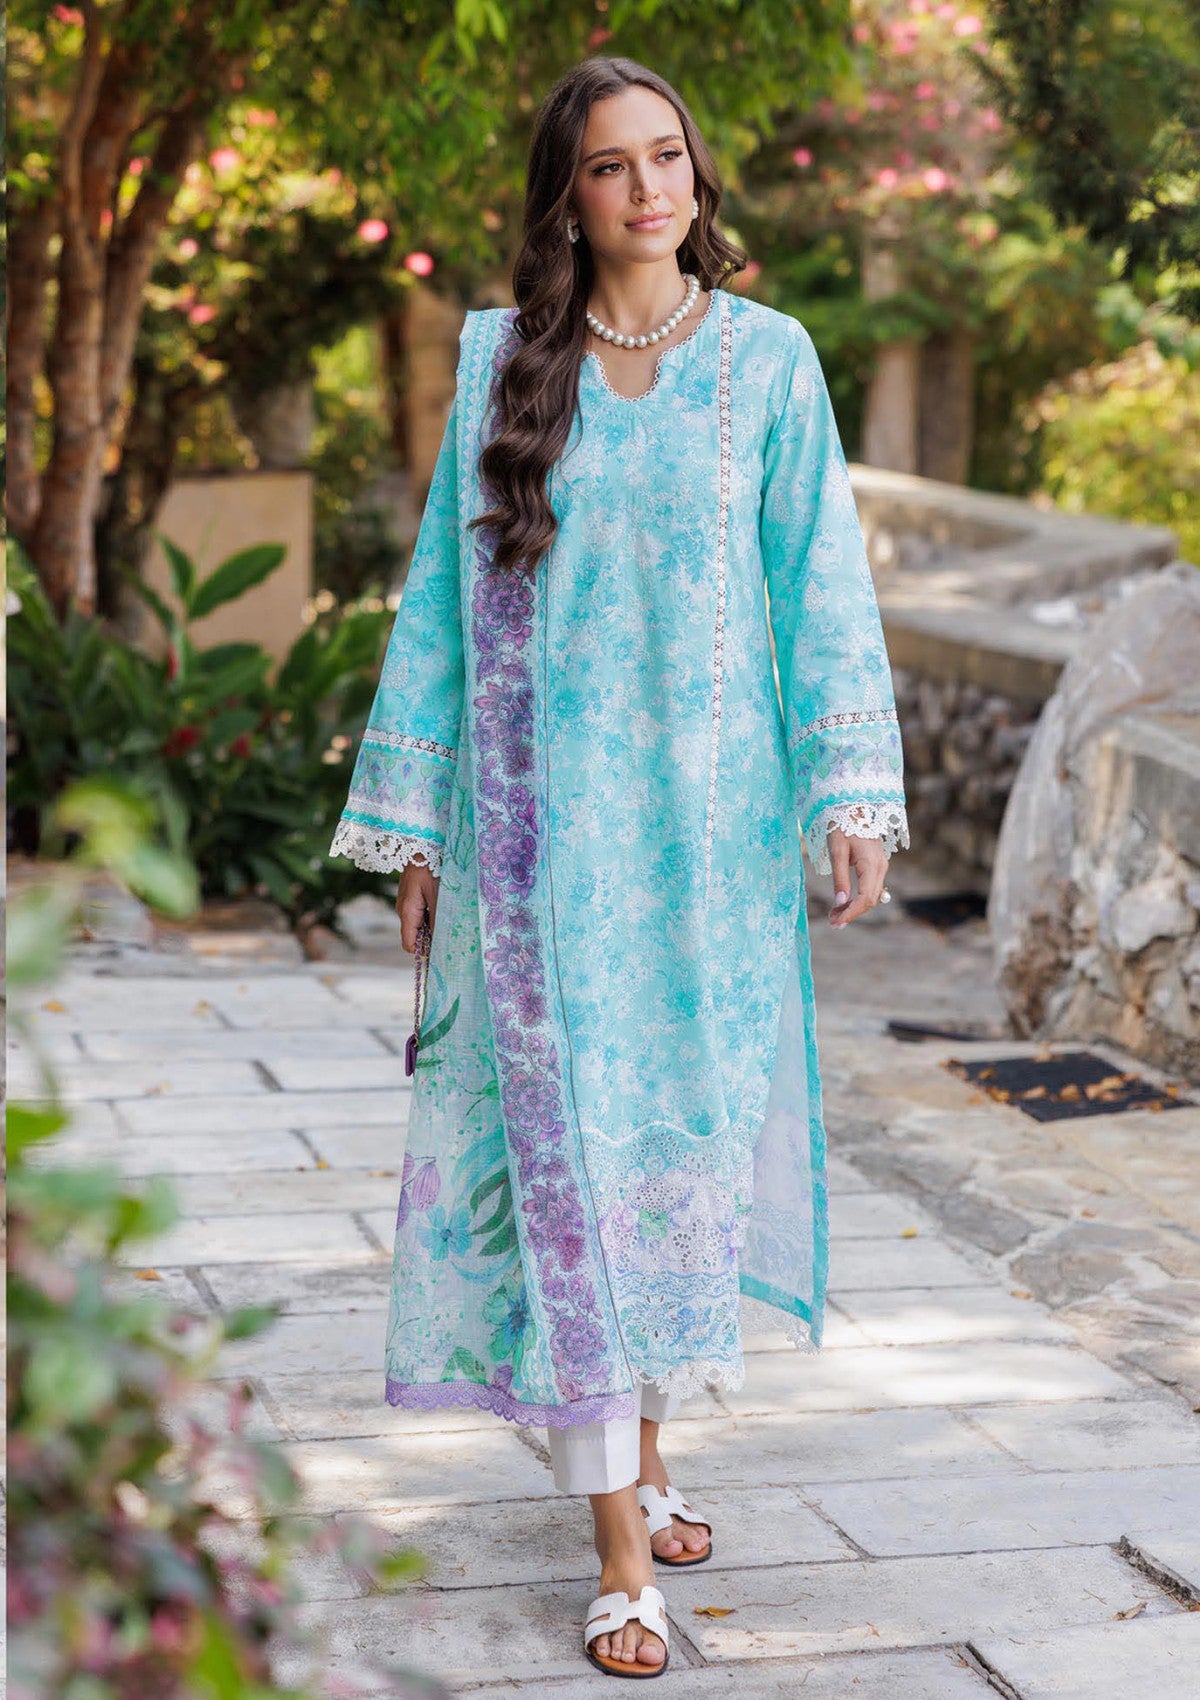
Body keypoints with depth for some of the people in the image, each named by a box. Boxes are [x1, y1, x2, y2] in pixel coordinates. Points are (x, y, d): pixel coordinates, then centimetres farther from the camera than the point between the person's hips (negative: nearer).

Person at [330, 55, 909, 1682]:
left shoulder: (768, 360, 5)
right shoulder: (500, 360, 6)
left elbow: (822, 583, 3)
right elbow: (444, 592, 8)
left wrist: (850, 792, -6)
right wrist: (412, 817, 6)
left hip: (709, 815, 1)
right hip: (547, 815, 0)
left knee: (688, 1132, 8)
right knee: (572, 1151, -3)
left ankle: (641, 1443, 30)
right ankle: (619, 1546, 2)